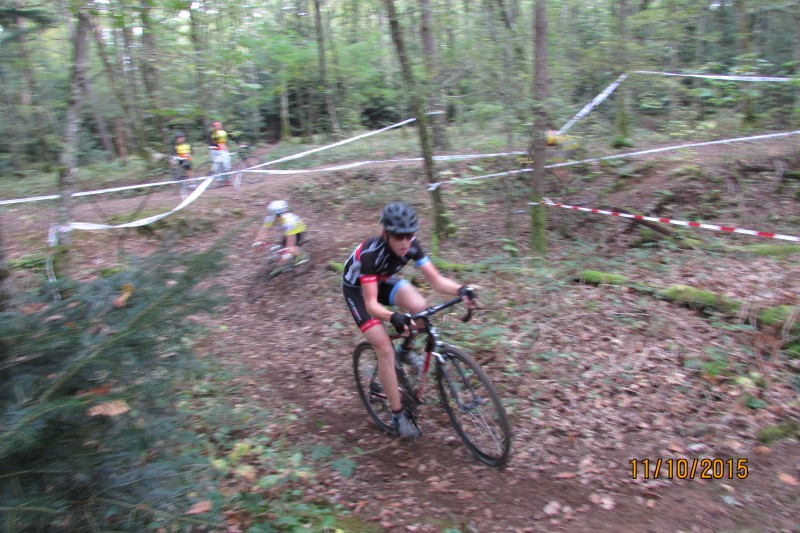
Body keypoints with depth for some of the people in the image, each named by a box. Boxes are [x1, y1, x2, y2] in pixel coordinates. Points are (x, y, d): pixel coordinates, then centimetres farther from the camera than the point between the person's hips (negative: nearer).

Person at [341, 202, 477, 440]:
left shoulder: (411, 245, -23)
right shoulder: (370, 253, -38)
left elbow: (436, 280, -23)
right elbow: (371, 304, -39)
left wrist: (461, 290, -43)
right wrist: (393, 317, -58)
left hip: (382, 280, 5)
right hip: (357, 289, -5)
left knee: (420, 307, -26)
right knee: (385, 349, -16)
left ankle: (404, 349, 6)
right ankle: (398, 415, -2)